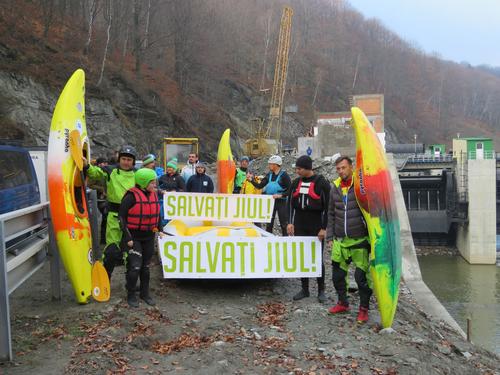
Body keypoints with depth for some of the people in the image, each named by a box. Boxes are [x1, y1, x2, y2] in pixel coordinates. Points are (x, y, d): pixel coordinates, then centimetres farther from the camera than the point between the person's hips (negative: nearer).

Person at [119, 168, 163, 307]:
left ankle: (145, 293, 28)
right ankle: (131, 295, 9)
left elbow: (157, 214, 20)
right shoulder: (132, 196, -15)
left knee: (146, 266, 14)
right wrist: (127, 237, -14)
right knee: (135, 266, -8)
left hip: (149, 237, 6)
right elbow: (122, 217, -12)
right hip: (134, 237, -6)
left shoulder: (154, 195, 6)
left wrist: (158, 230, 12)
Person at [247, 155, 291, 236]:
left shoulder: (284, 175, -10)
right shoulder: (269, 175, 7)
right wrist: (252, 180, -5)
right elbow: (260, 186, 7)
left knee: (284, 224, -1)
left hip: (281, 202, -6)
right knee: (269, 224, 13)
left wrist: (281, 195, -23)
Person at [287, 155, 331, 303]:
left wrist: (323, 228, -11)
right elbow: (290, 203, 11)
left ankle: (321, 290, 13)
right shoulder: (296, 182, 7)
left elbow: (327, 206, -8)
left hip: (316, 226, -5)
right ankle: (305, 289, 18)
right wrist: (290, 222, 1)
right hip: (299, 226, 5)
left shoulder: (321, 183, -8)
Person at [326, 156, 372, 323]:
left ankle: (364, 308, 16)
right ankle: (343, 303, 31)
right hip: (340, 240, 5)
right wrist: (330, 237, 12)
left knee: (362, 276, -2)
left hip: (359, 240, -5)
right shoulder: (335, 187, 8)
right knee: (337, 275, 11)